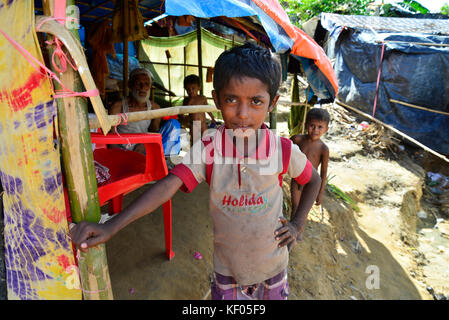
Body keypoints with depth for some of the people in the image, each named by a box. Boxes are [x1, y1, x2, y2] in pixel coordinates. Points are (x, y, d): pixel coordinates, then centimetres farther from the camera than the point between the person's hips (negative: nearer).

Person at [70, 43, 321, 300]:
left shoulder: (283, 150, -16)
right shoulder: (207, 149, -18)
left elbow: (314, 180, 3)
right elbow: (168, 186, -29)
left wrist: (298, 224, -3)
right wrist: (111, 227, -38)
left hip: (272, 262, 1)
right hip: (228, 265, -1)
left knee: (275, 295, 22)